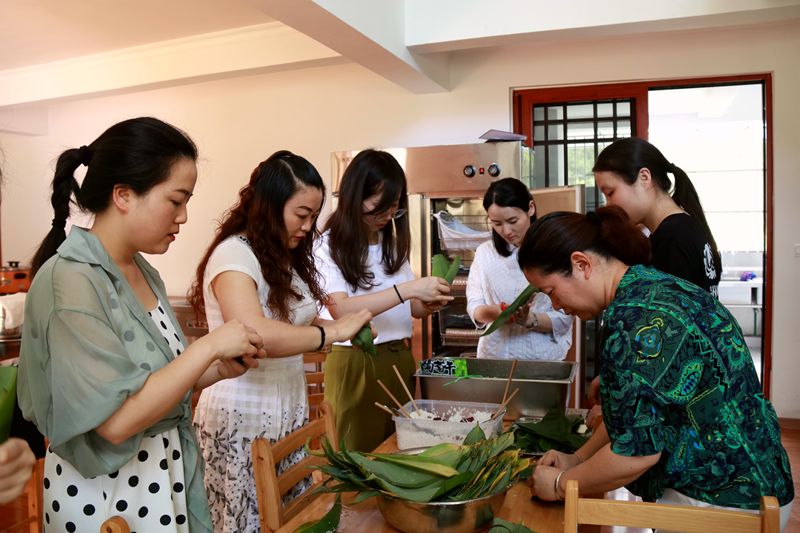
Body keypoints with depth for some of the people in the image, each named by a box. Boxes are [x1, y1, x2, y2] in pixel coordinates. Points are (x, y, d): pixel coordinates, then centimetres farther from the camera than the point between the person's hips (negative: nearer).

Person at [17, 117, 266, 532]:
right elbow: (116, 420, -26)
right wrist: (209, 346, -23)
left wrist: (219, 370, -5)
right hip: (104, 497, -7)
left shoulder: (143, 272, 2)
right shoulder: (69, 280, -22)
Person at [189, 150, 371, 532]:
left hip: (290, 410, 8)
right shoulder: (234, 254, -18)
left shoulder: (287, 257, 11)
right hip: (242, 418, -8)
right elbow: (254, 334, -34)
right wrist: (333, 332, -26)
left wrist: (350, 327, -3)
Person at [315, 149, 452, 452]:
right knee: (360, 454, 6)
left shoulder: (393, 242, 10)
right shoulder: (329, 246, -9)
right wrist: (408, 288, -28)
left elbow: (411, 307, 13)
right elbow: (341, 310, -23)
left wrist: (429, 303, -11)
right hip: (355, 364, -5)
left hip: (401, 359, 6)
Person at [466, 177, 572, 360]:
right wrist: (493, 312, -19)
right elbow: (473, 307, 1)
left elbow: (563, 318, -4)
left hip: (542, 357, -2)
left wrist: (529, 320, -21)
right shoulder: (484, 252, 5)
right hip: (494, 356, 3)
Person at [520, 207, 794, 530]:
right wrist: (578, 458, 10)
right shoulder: (655, 288, 5)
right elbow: (634, 411, 14)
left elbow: (637, 449, -23)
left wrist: (560, 485, -9)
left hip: (719, 500, -8)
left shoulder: (637, 316, -24)